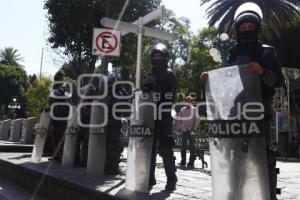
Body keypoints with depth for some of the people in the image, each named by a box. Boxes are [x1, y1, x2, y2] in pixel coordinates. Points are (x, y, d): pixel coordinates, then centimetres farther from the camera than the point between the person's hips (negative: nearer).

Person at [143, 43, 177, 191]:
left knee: (165, 149, -8)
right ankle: (150, 177, 16)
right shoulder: (148, 76, 21)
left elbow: (170, 97, -8)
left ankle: (171, 180, 0)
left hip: (163, 116, -6)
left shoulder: (169, 74, 4)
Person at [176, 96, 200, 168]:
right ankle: (183, 161, 15)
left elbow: (197, 119, -3)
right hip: (184, 130, 3)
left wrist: (195, 128, -11)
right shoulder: (182, 109, 12)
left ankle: (191, 162, 4)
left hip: (191, 130, -3)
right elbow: (179, 119, 15)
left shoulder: (194, 109, 3)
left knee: (192, 146, -1)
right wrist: (178, 128, 7)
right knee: (183, 146, 6)